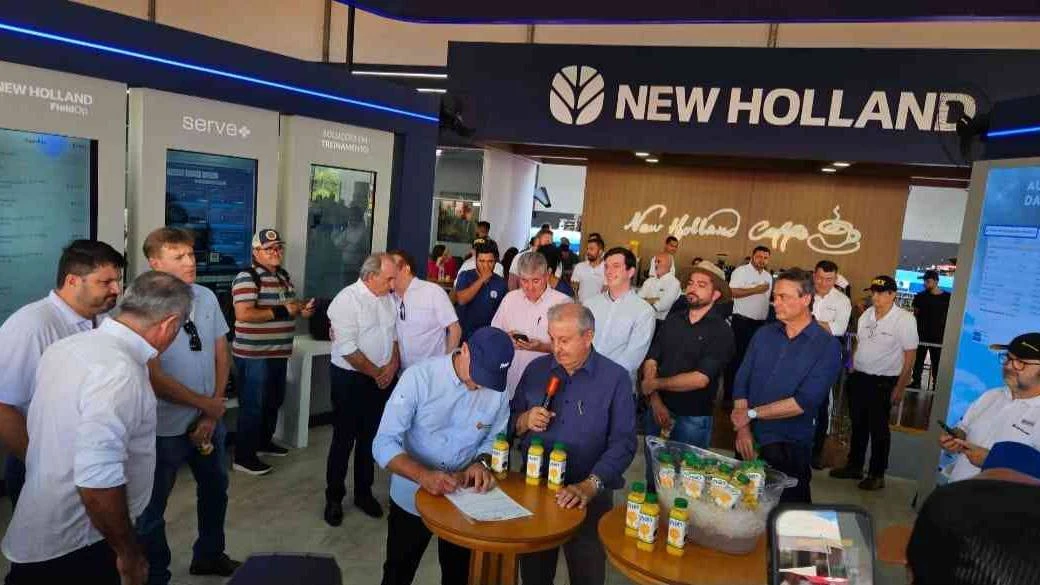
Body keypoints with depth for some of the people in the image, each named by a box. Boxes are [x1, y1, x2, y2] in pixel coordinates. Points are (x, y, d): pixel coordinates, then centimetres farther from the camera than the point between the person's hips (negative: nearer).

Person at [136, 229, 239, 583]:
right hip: (166, 427, -6)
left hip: (210, 419, 7)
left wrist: (213, 410, -3)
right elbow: (154, 379, -19)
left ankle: (209, 556, 46)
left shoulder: (207, 297, -3)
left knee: (215, 488, 23)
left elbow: (222, 355, 3)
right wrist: (206, 403, -12)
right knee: (153, 505, 13)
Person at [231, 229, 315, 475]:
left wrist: (302, 309, 3)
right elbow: (243, 314, -26)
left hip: (279, 352, 9)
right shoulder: (247, 277, -16)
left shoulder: (284, 276, 12)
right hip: (254, 355, -9)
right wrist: (283, 311, -23)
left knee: (274, 401, 20)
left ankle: (264, 442, 39)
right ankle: (244, 457, 11)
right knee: (253, 405, 0)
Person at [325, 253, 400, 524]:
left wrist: (393, 365, -4)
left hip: (382, 379, 6)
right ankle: (334, 498, 21)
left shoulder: (388, 298, 5)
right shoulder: (347, 300, -16)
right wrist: (377, 373, -13)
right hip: (350, 379, -6)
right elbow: (348, 350, -20)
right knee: (343, 439, 5)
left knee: (370, 437, 15)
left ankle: (364, 493, 29)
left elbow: (395, 335, 13)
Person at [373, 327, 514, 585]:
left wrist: (481, 463, -22)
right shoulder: (418, 377, -24)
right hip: (412, 497, -2)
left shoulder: (498, 389, -14)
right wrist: (423, 475, -39)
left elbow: (496, 438, -1)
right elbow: (384, 444, -24)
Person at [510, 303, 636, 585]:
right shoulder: (536, 369, 1)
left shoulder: (615, 378, -10)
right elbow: (511, 422, 7)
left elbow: (623, 443, -17)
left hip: (589, 495, -2)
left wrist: (590, 486, -29)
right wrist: (525, 420, -15)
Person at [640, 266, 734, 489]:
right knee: (653, 477, 19)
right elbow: (651, 361, 0)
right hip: (659, 411, 5)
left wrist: (655, 384, -11)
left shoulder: (721, 331, -11)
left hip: (693, 418, -4)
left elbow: (700, 379, -19)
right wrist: (656, 402, -13)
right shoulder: (672, 321, 5)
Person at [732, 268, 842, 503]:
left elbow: (804, 402, -18)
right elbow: (741, 382, 0)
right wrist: (743, 429, -11)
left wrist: (751, 414, -14)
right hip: (748, 442, 4)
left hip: (790, 448, -4)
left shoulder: (827, 346, -9)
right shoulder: (764, 334, 5)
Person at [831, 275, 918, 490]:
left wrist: (900, 387, -10)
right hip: (859, 378, 6)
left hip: (883, 382, -6)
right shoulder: (866, 314, 6)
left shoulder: (905, 319, -12)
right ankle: (854, 467, 29)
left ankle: (877, 475, 18)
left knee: (878, 429, 5)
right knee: (858, 425, 15)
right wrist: (852, 371, 12)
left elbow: (910, 355, -10)